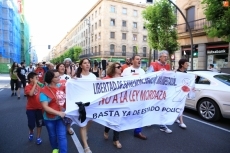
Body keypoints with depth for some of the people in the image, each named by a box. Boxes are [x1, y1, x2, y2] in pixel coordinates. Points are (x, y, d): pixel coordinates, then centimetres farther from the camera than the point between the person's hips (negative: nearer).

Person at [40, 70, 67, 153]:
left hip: (61, 116, 2)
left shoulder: (61, 86, -6)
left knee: (62, 136, 1)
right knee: (53, 135, 21)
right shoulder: (44, 91, -18)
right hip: (50, 118, -1)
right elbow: (45, 107, -22)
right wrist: (58, 113, -27)